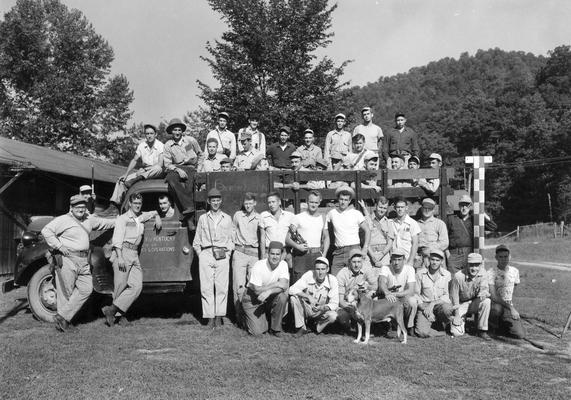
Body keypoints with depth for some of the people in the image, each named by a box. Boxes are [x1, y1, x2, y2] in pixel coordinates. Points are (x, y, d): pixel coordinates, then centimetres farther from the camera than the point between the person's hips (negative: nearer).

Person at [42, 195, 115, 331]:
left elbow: (105, 223, 30)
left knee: (86, 289, 0)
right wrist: (59, 246, -18)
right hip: (66, 260, -7)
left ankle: (62, 317, 3)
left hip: (83, 262, 7)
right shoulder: (63, 220, -6)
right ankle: (62, 320, 9)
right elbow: (46, 231, -13)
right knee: (65, 292, -2)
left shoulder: (89, 220, 15)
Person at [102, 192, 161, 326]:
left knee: (136, 286, -10)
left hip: (135, 255, 6)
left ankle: (112, 309, -11)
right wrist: (120, 257, -17)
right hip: (122, 252, -6)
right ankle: (121, 315, 3)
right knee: (120, 286, -6)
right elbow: (117, 239, -7)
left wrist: (157, 217, 20)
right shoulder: (123, 218, 2)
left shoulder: (142, 217, 21)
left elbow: (154, 212, 43)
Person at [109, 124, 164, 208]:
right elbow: (134, 160, 8)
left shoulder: (160, 146, -8)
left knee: (158, 169, -40)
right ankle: (114, 206, -17)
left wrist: (145, 169, -23)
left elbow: (160, 164, -17)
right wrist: (126, 174, -4)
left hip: (155, 173, -5)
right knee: (122, 180, -12)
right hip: (143, 171, 5)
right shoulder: (141, 145, 8)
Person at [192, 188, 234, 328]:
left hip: (222, 255, 0)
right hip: (206, 254, 0)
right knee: (206, 287, -5)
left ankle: (219, 317, 2)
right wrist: (200, 254, 5)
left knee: (222, 287, -5)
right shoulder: (202, 218, 14)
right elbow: (196, 240, 16)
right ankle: (210, 318, -2)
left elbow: (231, 239, 16)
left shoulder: (227, 218, 15)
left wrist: (228, 252, 4)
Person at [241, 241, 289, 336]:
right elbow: (257, 290, -25)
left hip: (270, 298, 4)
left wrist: (269, 291, -37)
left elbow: (284, 285, -22)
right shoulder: (258, 266, -22)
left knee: (282, 296, -29)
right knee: (257, 332, -16)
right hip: (253, 300, -4)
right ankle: (250, 318, 22)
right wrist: (275, 285, -24)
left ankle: (275, 328, -9)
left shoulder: (283, 264, -10)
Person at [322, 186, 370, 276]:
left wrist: (365, 248, -7)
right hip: (338, 252, 2)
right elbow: (326, 235, 13)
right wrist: (323, 255, 7)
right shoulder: (331, 214, 10)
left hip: (354, 249, -2)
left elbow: (367, 231, 6)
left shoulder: (356, 213, 3)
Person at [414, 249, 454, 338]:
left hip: (440, 303, 1)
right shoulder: (420, 274, -1)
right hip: (424, 305, -1)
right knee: (422, 332, -27)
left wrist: (432, 304, -15)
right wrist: (423, 308, -13)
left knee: (446, 308, -37)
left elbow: (446, 295, 0)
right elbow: (416, 294, 2)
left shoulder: (446, 274, 0)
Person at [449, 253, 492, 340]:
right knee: (456, 332, -17)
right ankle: (463, 320, 21)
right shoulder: (458, 276, -20)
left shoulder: (483, 274, -10)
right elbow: (454, 297, -12)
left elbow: (484, 288, -17)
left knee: (486, 301, -31)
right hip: (461, 304, -2)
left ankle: (482, 330, -14)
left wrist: (484, 293, -43)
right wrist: (457, 315, -11)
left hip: (474, 303, 3)